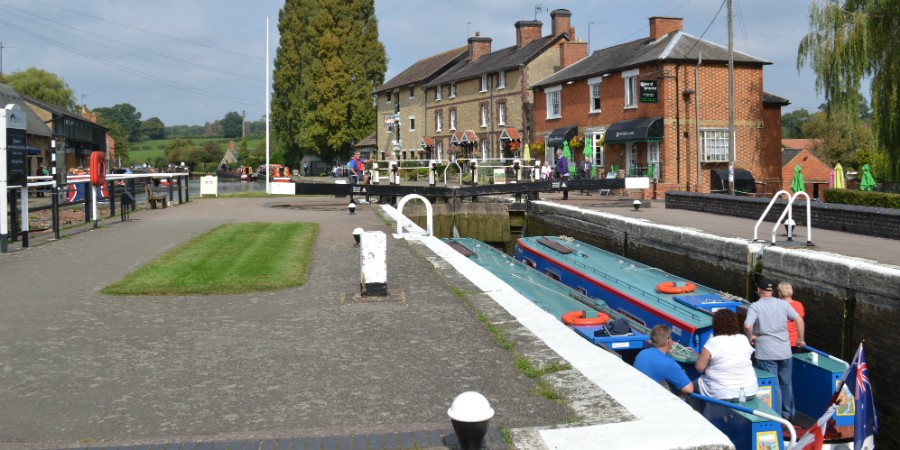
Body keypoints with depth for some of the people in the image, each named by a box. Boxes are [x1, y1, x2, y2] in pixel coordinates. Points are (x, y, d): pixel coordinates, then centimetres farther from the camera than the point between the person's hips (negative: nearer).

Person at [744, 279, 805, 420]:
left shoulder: (755, 307, -9)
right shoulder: (783, 304, 3)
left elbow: (747, 326, -24)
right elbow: (799, 320, -2)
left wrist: (750, 337, -5)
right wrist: (800, 339, 9)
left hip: (766, 354, -4)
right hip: (785, 351, 4)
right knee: (786, 383, 19)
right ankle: (788, 413, 32)